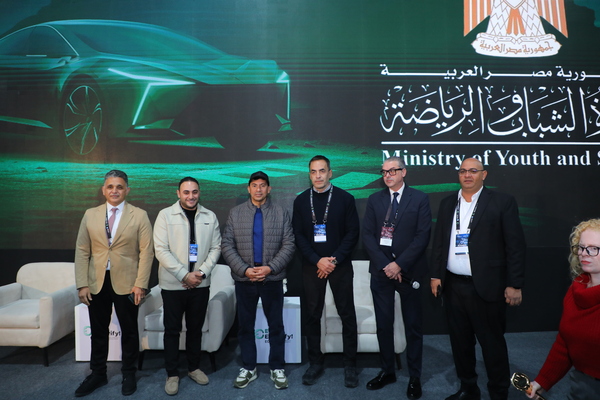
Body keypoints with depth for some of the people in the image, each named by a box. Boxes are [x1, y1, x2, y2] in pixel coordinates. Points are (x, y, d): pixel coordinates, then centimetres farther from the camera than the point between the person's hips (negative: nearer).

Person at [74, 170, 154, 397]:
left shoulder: (139, 216, -3)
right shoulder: (90, 215, 5)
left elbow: (146, 252, -7)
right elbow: (82, 251, 4)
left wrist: (140, 284, -13)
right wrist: (82, 284, -3)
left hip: (126, 283, -2)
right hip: (96, 283, 3)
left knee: (129, 331, 10)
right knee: (98, 331, 15)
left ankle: (129, 374, 28)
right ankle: (98, 374, 33)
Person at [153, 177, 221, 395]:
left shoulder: (210, 216, 2)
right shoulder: (165, 215, -5)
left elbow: (215, 247, 3)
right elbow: (161, 250, -10)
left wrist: (202, 272, -11)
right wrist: (185, 275, -15)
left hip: (200, 284, 2)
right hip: (173, 284, -2)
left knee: (195, 328, 14)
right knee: (172, 330, 8)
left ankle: (194, 368, 32)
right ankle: (172, 374, 24)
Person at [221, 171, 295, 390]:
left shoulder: (281, 213, 1)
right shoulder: (235, 213, 3)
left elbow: (288, 245, -4)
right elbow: (227, 245, -2)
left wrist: (270, 267, -15)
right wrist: (244, 269, -13)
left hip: (272, 279, -1)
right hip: (244, 279, 1)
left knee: (276, 325, 8)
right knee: (245, 325, 12)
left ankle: (277, 368, 24)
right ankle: (248, 368, 28)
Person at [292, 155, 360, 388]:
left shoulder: (345, 198, -1)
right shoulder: (301, 201, 4)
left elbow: (353, 233, -4)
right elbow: (298, 236, 1)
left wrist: (334, 259, -12)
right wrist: (317, 260, -10)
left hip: (340, 265, -1)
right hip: (312, 267, 2)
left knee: (347, 315, 5)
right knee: (312, 315, 8)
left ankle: (350, 365, 20)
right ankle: (315, 363, 23)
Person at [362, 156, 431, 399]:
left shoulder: (420, 199, 0)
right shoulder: (374, 200, 7)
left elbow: (422, 236, -7)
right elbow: (367, 235, 0)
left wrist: (399, 264, -14)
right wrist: (385, 265, -10)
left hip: (409, 270, -2)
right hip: (381, 270, 2)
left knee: (413, 326, 9)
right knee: (383, 324, 10)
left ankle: (415, 377, 23)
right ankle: (387, 371, 27)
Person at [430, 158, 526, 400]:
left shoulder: (502, 202, -4)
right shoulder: (447, 203, 10)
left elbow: (515, 245, -6)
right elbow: (438, 242, 11)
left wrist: (514, 285, -9)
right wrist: (435, 275, 7)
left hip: (486, 287, -4)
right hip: (453, 286, 5)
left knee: (492, 343, 7)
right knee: (460, 341, 15)